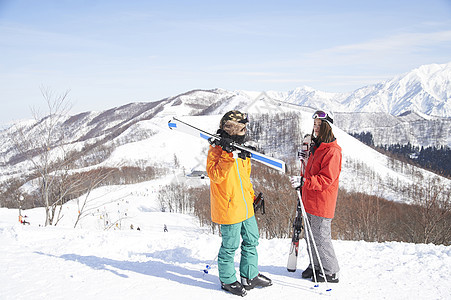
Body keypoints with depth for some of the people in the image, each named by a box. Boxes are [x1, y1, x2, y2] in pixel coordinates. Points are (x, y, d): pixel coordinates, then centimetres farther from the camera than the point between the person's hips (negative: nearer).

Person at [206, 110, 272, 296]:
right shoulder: (216, 150, -12)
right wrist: (228, 156, -32)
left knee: (251, 241, 16)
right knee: (230, 246, 3)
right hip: (229, 208, -8)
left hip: (245, 207, 8)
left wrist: (251, 196, 24)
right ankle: (227, 280, 21)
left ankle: (250, 276, 32)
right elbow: (214, 175, -26)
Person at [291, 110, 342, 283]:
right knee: (311, 237, 17)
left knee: (321, 238, -1)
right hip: (310, 202, 9)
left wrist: (304, 182, -29)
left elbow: (326, 179, -23)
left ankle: (330, 272, 13)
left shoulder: (332, 151, -16)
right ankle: (315, 267, 31)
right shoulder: (316, 147, 15)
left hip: (322, 203, -9)